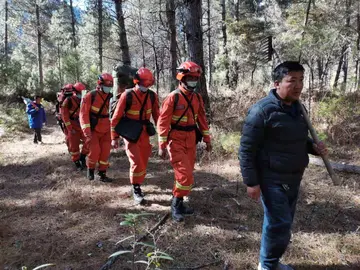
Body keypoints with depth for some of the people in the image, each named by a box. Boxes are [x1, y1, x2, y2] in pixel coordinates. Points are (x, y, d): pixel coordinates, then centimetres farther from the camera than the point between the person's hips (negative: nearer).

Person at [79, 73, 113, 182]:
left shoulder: (110, 97, 1)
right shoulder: (90, 96, -11)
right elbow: (84, 114, -14)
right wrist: (86, 130, -21)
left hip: (106, 130, 4)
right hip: (93, 130, -4)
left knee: (105, 151, 3)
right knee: (94, 151, -9)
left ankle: (102, 174, 16)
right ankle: (90, 169, 19)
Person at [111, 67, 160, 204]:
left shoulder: (152, 96, -2)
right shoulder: (127, 95, -13)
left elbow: (157, 115, 8)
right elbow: (116, 117, -9)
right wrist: (114, 137, -9)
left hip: (145, 134, 5)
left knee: (143, 162, 11)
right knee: (136, 162, -10)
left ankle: (138, 184, 32)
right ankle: (136, 190, 7)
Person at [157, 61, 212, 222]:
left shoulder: (197, 98, 7)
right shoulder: (173, 98, -14)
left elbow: (202, 119, 14)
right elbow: (163, 122, -14)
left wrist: (207, 139, 13)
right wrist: (162, 145, -16)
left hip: (191, 141, 7)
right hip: (176, 142, -7)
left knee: (187, 173, 12)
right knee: (185, 174, -11)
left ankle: (178, 203, 27)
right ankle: (176, 205, 8)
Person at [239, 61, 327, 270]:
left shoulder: (297, 108, 8)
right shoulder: (263, 110, -18)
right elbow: (246, 149, -17)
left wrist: (313, 147, 0)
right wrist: (251, 182, -18)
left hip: (292, 179, 8)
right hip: (272, 180, -8)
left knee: (283, 224, 17)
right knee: (280, 225, -3)